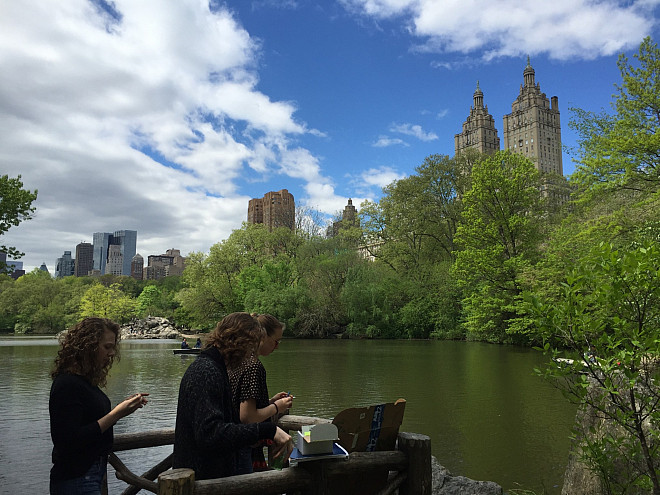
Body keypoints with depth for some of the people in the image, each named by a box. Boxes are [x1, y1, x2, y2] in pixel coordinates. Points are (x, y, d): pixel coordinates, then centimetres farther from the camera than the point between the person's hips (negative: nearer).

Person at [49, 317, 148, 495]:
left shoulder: (83, 381, 8)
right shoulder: (67, 384, -19)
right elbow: (70, 441, -24)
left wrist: (123, 407, 1)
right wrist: (115, 414, -24)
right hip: (76, 480, -9)